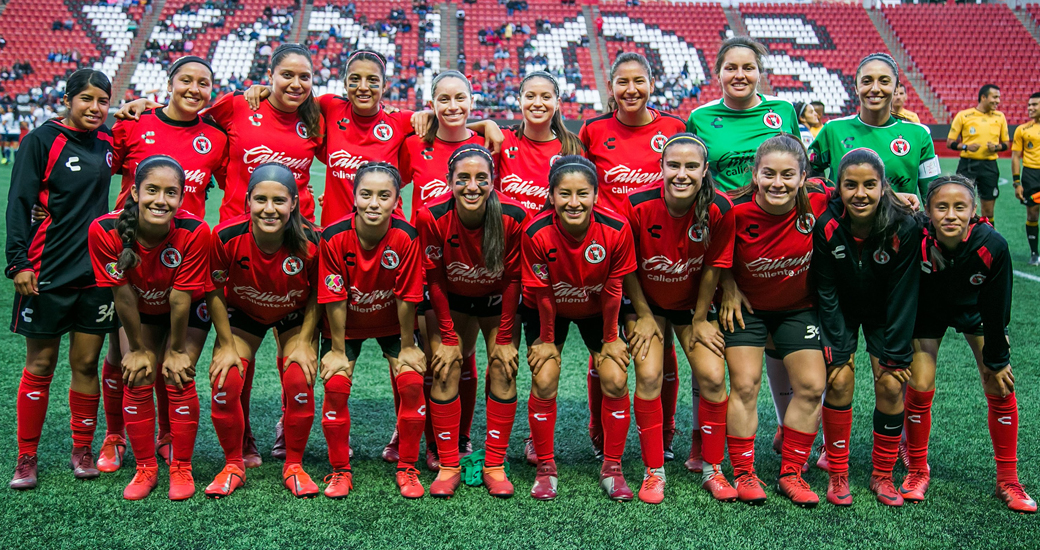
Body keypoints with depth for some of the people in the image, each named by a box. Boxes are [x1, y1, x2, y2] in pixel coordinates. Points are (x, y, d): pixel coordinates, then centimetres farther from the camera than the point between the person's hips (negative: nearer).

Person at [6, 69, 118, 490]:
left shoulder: (108, 140, 9)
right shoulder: (42, 139, -4)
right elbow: (19, 203, -6)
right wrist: (18, 261, -14)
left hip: (96, 269, 4)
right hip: (48, 270, -4)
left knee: (86, 363, 8)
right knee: (40, 365, 4)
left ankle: (82, 451, 21)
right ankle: (26, 459, 16)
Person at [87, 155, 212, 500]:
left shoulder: (194, 232, -36)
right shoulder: (106, 231, -31)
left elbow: (180, 299, -26)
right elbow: (122, 296, -20)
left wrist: (177, 350, -15)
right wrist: (138, 348, -10)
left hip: (187, 312, -2)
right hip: (139, 311, 2)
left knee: (178, 379, -11)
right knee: (137, 380, -5)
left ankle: (181, 468, 7)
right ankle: (145, 468, 13)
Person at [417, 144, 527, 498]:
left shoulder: (513, 217, -28)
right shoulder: (432, 218, -27)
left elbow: (512, 279, -16)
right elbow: (434, 279, -15)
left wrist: (504, 338, -12)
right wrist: (448, 337, -13)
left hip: (498, 303, 0)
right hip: (450, 302, 0)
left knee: (504, 372, -6)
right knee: (445, 372, -8)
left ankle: (494, 466, 4)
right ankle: (448, 466, 2)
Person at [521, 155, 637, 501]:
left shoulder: (616, 230, -29)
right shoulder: (537, 234, -31)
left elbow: (612, 289, -15)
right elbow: (542, 294, -17)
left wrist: (610, 339, -5)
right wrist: (546, 340, -6)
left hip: (596, 310, 1)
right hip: (548, 311, -1)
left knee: (615, 380, -9)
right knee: (544, 381, -12)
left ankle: (612, 468, 9)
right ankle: (545, 467, 8)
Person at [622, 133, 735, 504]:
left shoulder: (719, 209, -23)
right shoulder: (638, 206, -25)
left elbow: (712, 268, -9)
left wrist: (700, 320, -3)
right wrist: (643, 317, -7)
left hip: (694, 303, 1)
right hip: (646, 302, -1)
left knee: (713, 377, -7)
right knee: (649, 376, -14)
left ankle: (712, 470, 11)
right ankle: (653, 472, 0)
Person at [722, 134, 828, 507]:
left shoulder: (819, 202, -21)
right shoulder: (737, 211, -26)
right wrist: (729, 290, -14)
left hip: (800, 306, 2)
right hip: (747, 305, -2)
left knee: (811, 387, 0)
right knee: (745, 385, -7)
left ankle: (791, 474, 14)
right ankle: (743, 474, 7)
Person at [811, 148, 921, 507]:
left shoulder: (904, 228, -26)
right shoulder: (825, 227, -25)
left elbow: (902, 296, -18)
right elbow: (827, 294, -17)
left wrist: (895, 355, -16)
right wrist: (838, 350, -18)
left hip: (884, 314, 0)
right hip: (840, 311, 0)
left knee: (891, 385, -9)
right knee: (839, 379, -12)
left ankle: (883, 476, 10)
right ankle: (837, 475, 3)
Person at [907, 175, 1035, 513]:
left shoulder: (992, 246, -33)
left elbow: (996, 308, -20)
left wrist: (997, 360, -9)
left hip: (975, 311, 1)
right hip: (928, 311, -1)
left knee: (1001, 390, -3)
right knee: (919, 387, -7)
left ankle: (1007, 480, 14)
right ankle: (917, 470, 16)